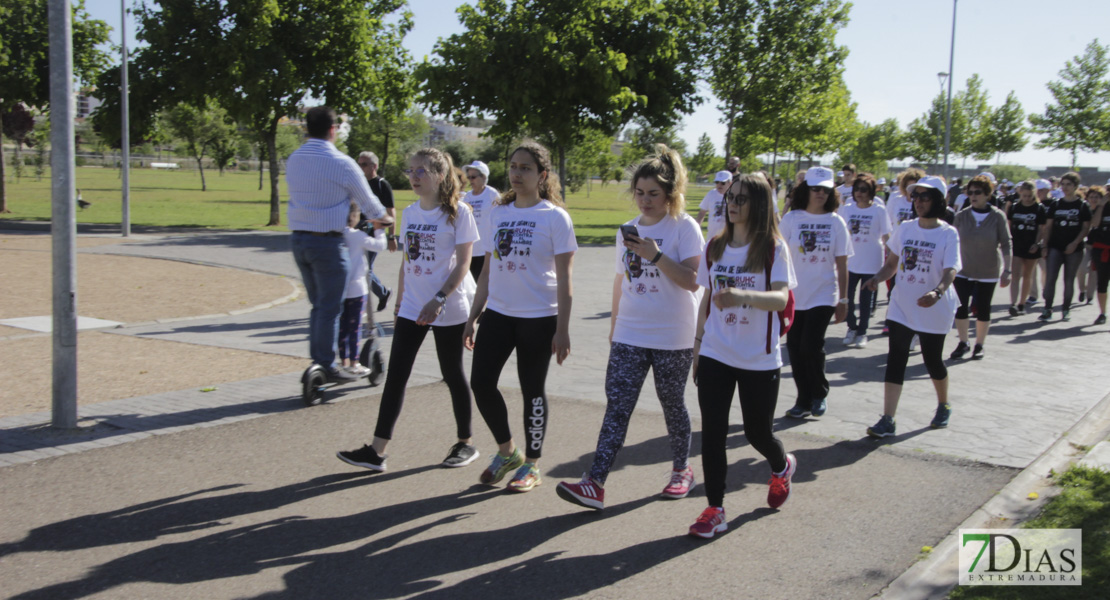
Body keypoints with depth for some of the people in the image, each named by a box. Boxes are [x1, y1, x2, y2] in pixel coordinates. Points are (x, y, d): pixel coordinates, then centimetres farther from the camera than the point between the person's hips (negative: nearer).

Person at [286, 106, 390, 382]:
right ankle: (327, 366, 5)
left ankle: (316, 359, 21)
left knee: (317, 304, 17)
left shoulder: (293, 159, 7)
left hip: (298, 238, 7)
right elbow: (367, 200, -2)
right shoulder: (341, 163, -12)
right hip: (327, 242, -6)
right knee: (329, 307, 2)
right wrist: (383, 218, 20)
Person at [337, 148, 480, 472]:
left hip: (448, 311, -5)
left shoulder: (458, 212, -9)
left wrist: (438, 300, -22)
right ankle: (376, 451, 2)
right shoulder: (410, 213, 9)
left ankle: (465, 444, 24)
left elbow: (463, 264, -13)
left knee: (452, 375, 7)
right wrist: (399, 303, 15)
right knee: (396, 375, 1)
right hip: (411, 308, 6)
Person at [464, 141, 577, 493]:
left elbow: (564, 279, -7)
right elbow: (487, 270, 14)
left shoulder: (554, 217, -5)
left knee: (532, 391, 5)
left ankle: (532, 465, 22)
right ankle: (506, 451, 21)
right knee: (480, 382, -2)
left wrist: (562, 330, -12)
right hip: (498, 312, 5)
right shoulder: (499, 213, 9)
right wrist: (472, 318, 11)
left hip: (538, 317, -5)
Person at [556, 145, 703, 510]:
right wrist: (614, 324, 21)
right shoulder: (628, 230, 10)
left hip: (673, 339, -4)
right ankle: (595, 484, -9)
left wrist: (656, 255, -24)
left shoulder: (684, 227, -7)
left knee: (672, 405, 10)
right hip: (629, 336, 4)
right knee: (616, 405, -4)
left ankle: (681, 470, 32)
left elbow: (692, 281, -16)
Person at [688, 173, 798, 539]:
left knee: (758, 432, 9)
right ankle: (714, 510, 8)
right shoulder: (715, 247, 7)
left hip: (759, 359, -3)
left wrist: (743, 295, -39)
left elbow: (781, 298, -21)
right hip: (716, 355, 3)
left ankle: (782, 467, 44)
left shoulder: (773, 248, -7)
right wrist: (698, 342, 13)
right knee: (712, 432, -2)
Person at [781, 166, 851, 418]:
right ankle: (804, 400, 20)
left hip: (823, 296, -1)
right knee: (795, 347, 4)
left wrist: (843, 299, 2)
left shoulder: (836, 222, 0)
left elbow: (841, 264, 2)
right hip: (793, 296, 1)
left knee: (811, 346, -10)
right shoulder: (791, 218, -1)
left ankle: (820, 394, 15)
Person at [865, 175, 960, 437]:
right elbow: (892, 263, 10)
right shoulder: (905, 229, 4)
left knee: (933, 359, 10)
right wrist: (878, 278, -11)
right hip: (901, 306, 3)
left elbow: (951, 270, -20)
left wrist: (937, 292, -40)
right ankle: (887, 420, -7)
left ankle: (943, 406, 39)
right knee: (896, 359, -6)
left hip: (934, 309, -3)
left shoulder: (948, 234, -8)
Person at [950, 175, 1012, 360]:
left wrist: (1006, 270, -9)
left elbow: (1006, 244, -6)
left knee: (983, 309, 7)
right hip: (963, 270, 2)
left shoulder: (998, 216, -8)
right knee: (960, 307, 0)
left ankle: (980, 345, 22)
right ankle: (963, 343, 17)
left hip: (988, 272, -2)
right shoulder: (961, 216, -2)